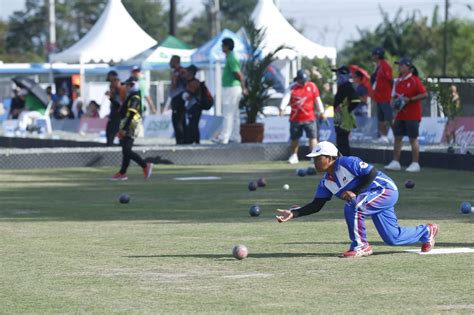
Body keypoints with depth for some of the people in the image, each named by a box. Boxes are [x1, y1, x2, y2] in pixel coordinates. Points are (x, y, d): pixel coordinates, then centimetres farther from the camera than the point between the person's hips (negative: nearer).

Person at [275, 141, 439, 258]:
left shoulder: (347, 163, -23)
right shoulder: (326, 182, 2)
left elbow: (372, 173, -25)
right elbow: (316, 205, 2)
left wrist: (355, 193, -28)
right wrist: (294, 213, -10)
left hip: (387, 189, -9)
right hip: (377, 199, 9)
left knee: (352, 206, -30)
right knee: (393, 238, 13)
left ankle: (361, 246, -14)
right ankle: (427, 231, 40)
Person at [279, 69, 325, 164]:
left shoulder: (312, 86, 0)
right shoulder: (292, 87, -3)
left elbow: (317, 99, 5)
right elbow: (287, 98, -17)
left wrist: (321, 112, 2)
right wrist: (282, 108, -34)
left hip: (309, 118, 0)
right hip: (295, 118, 0)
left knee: (312, 137, -8)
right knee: (294, 138, 12)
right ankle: (294, 156, 27)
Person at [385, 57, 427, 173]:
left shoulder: (414, 80, -11)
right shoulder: (398, 81, 12)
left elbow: (424, 94, -15)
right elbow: (394, 96, 22)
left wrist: (409, 100, -20)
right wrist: (394, 102, 1)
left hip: (413, 115, -7)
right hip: (400, 114, 7)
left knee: (413, 138, -3)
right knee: (397, 137, 7)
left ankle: (415, 164, 2)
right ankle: (395, 162, 13)